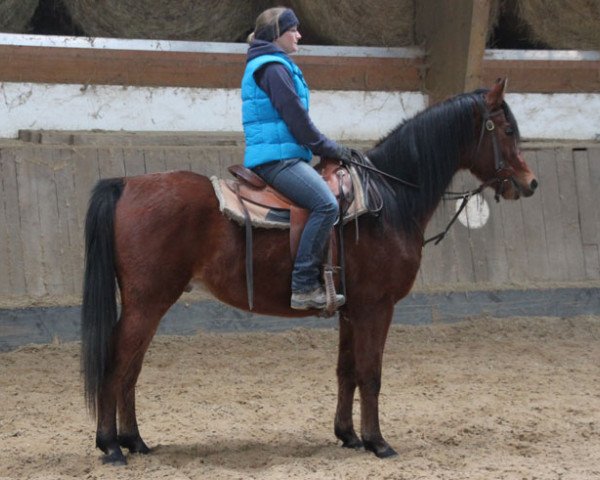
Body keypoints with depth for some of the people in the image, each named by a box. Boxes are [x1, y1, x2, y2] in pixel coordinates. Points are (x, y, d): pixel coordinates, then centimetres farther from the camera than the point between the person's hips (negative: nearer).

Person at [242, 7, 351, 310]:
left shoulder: (268, 66, 23)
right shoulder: (273, 67, -9)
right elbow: (296, 118, -14)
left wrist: (326, 148, 19)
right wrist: (329, 148, -5)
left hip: (280, 156, 11)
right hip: (277, 157, -11)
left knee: (325, 204, 13)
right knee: (326, 205, -25)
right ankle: (304, 286, -28)